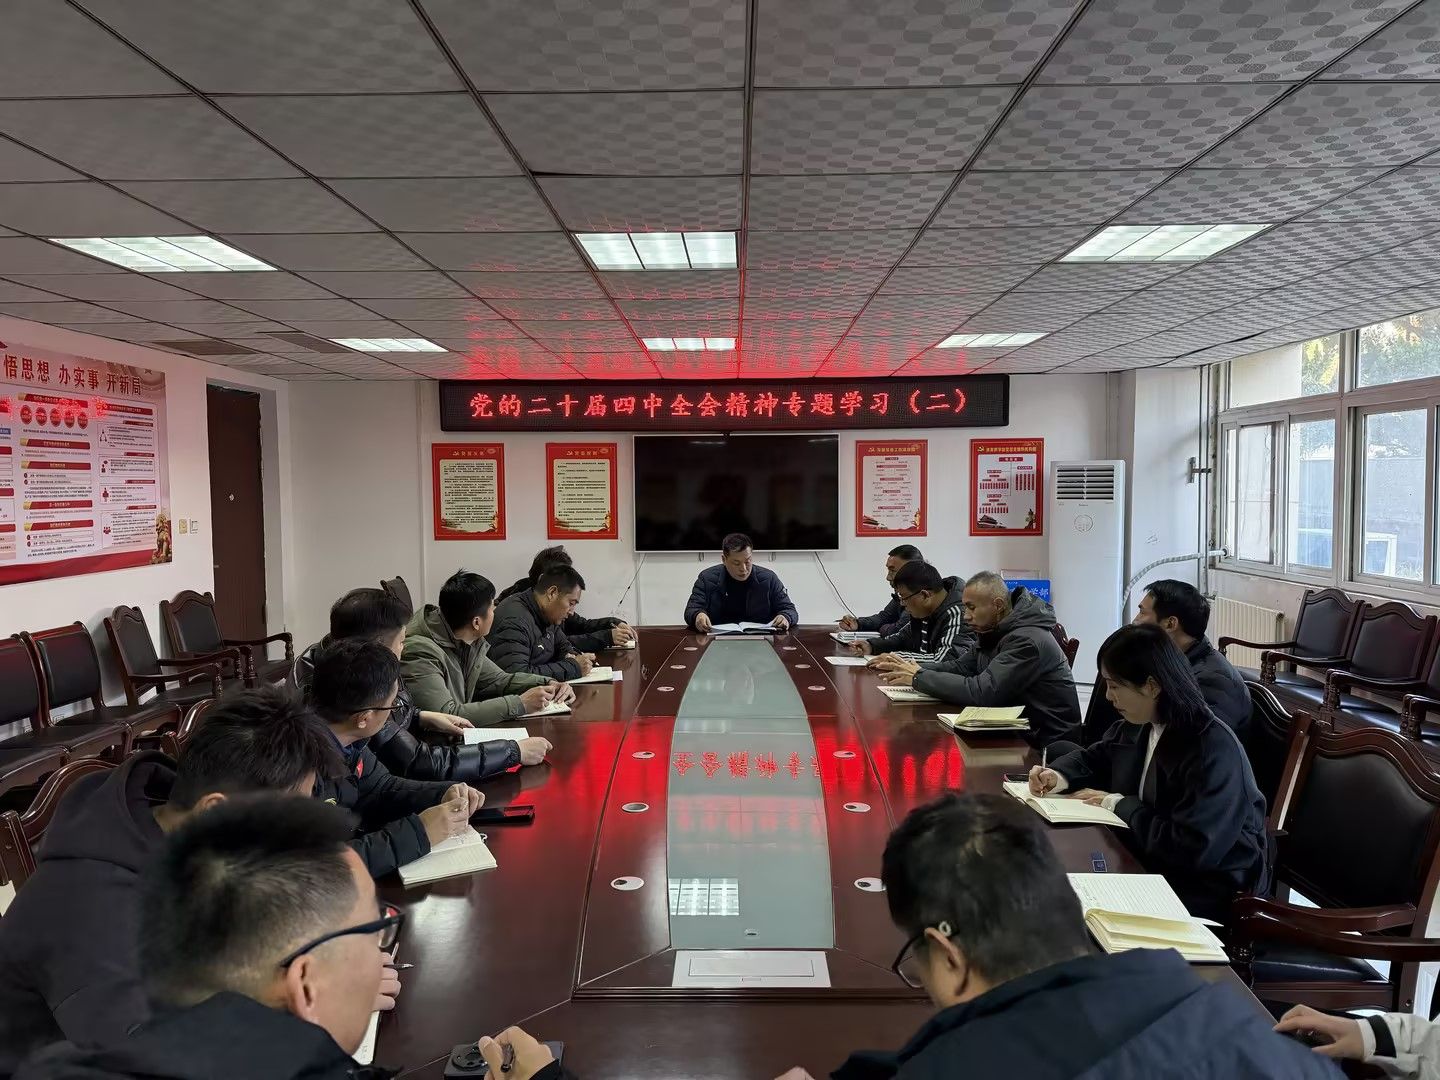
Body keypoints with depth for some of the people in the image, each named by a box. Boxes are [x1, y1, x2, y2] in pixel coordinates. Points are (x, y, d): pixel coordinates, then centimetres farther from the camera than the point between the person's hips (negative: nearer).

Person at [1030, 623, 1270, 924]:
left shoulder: (1214, 750, -26)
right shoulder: (1140, 725, 0)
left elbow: (1193, 850, -30)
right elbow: (1094, 757, 20)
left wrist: (1119, 804, -19)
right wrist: (1058, 776, -2)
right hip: (1150, 860, 8)